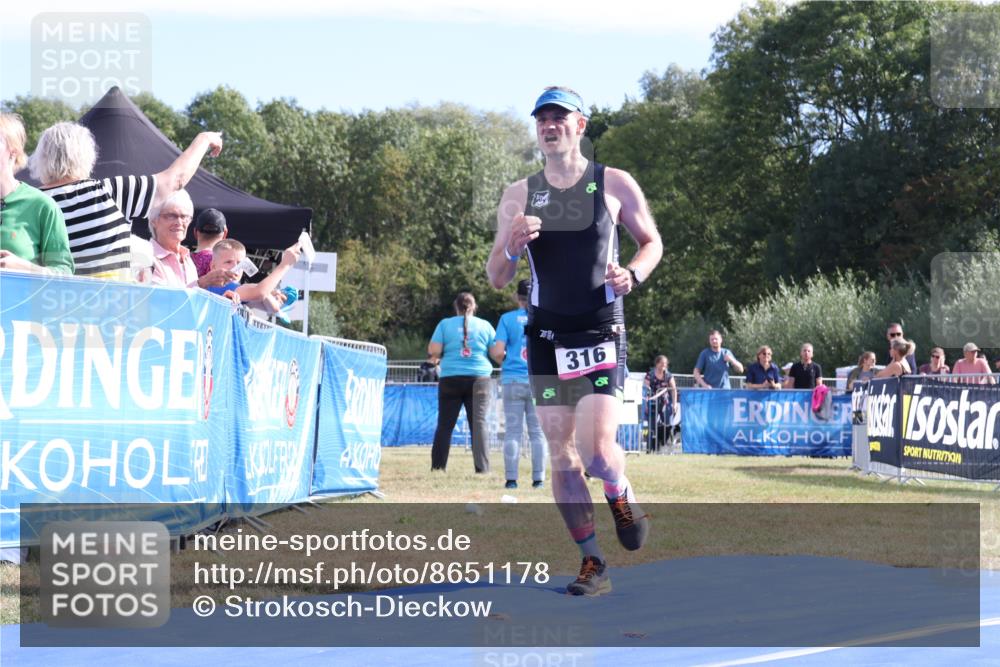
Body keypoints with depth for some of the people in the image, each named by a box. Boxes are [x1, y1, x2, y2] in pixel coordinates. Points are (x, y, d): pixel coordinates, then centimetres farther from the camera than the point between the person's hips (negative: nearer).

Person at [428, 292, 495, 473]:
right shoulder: (485, 325, 6)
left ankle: (437, 467, 4)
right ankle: (482, 468, -6)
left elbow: (433, 351, -3)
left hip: (451, 379, 0)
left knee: (445, 425, 5)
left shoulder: (445, 324, 3)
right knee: (478, 424, 0)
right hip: (478, 379, 0)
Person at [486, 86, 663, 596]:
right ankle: (592, 564, 10)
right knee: (561, 456, 1)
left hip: (601, 334, -3)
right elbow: (496, 278, 7)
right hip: (546, 338, 3)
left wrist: (633, 274, -10)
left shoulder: (614, 185, 0)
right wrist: (512, 247, -15)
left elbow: (652, 241, 12)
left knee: (596, 448, -16)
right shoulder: (519, 195, 6)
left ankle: (622, 496, 19)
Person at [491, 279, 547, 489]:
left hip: (513, 380, -1)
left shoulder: (507, 319, -1)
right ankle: (538, 478, 4)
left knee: (512, 431, 2)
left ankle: (511, 478, -1)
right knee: (538, 432, 6)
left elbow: (497, 352, -7)